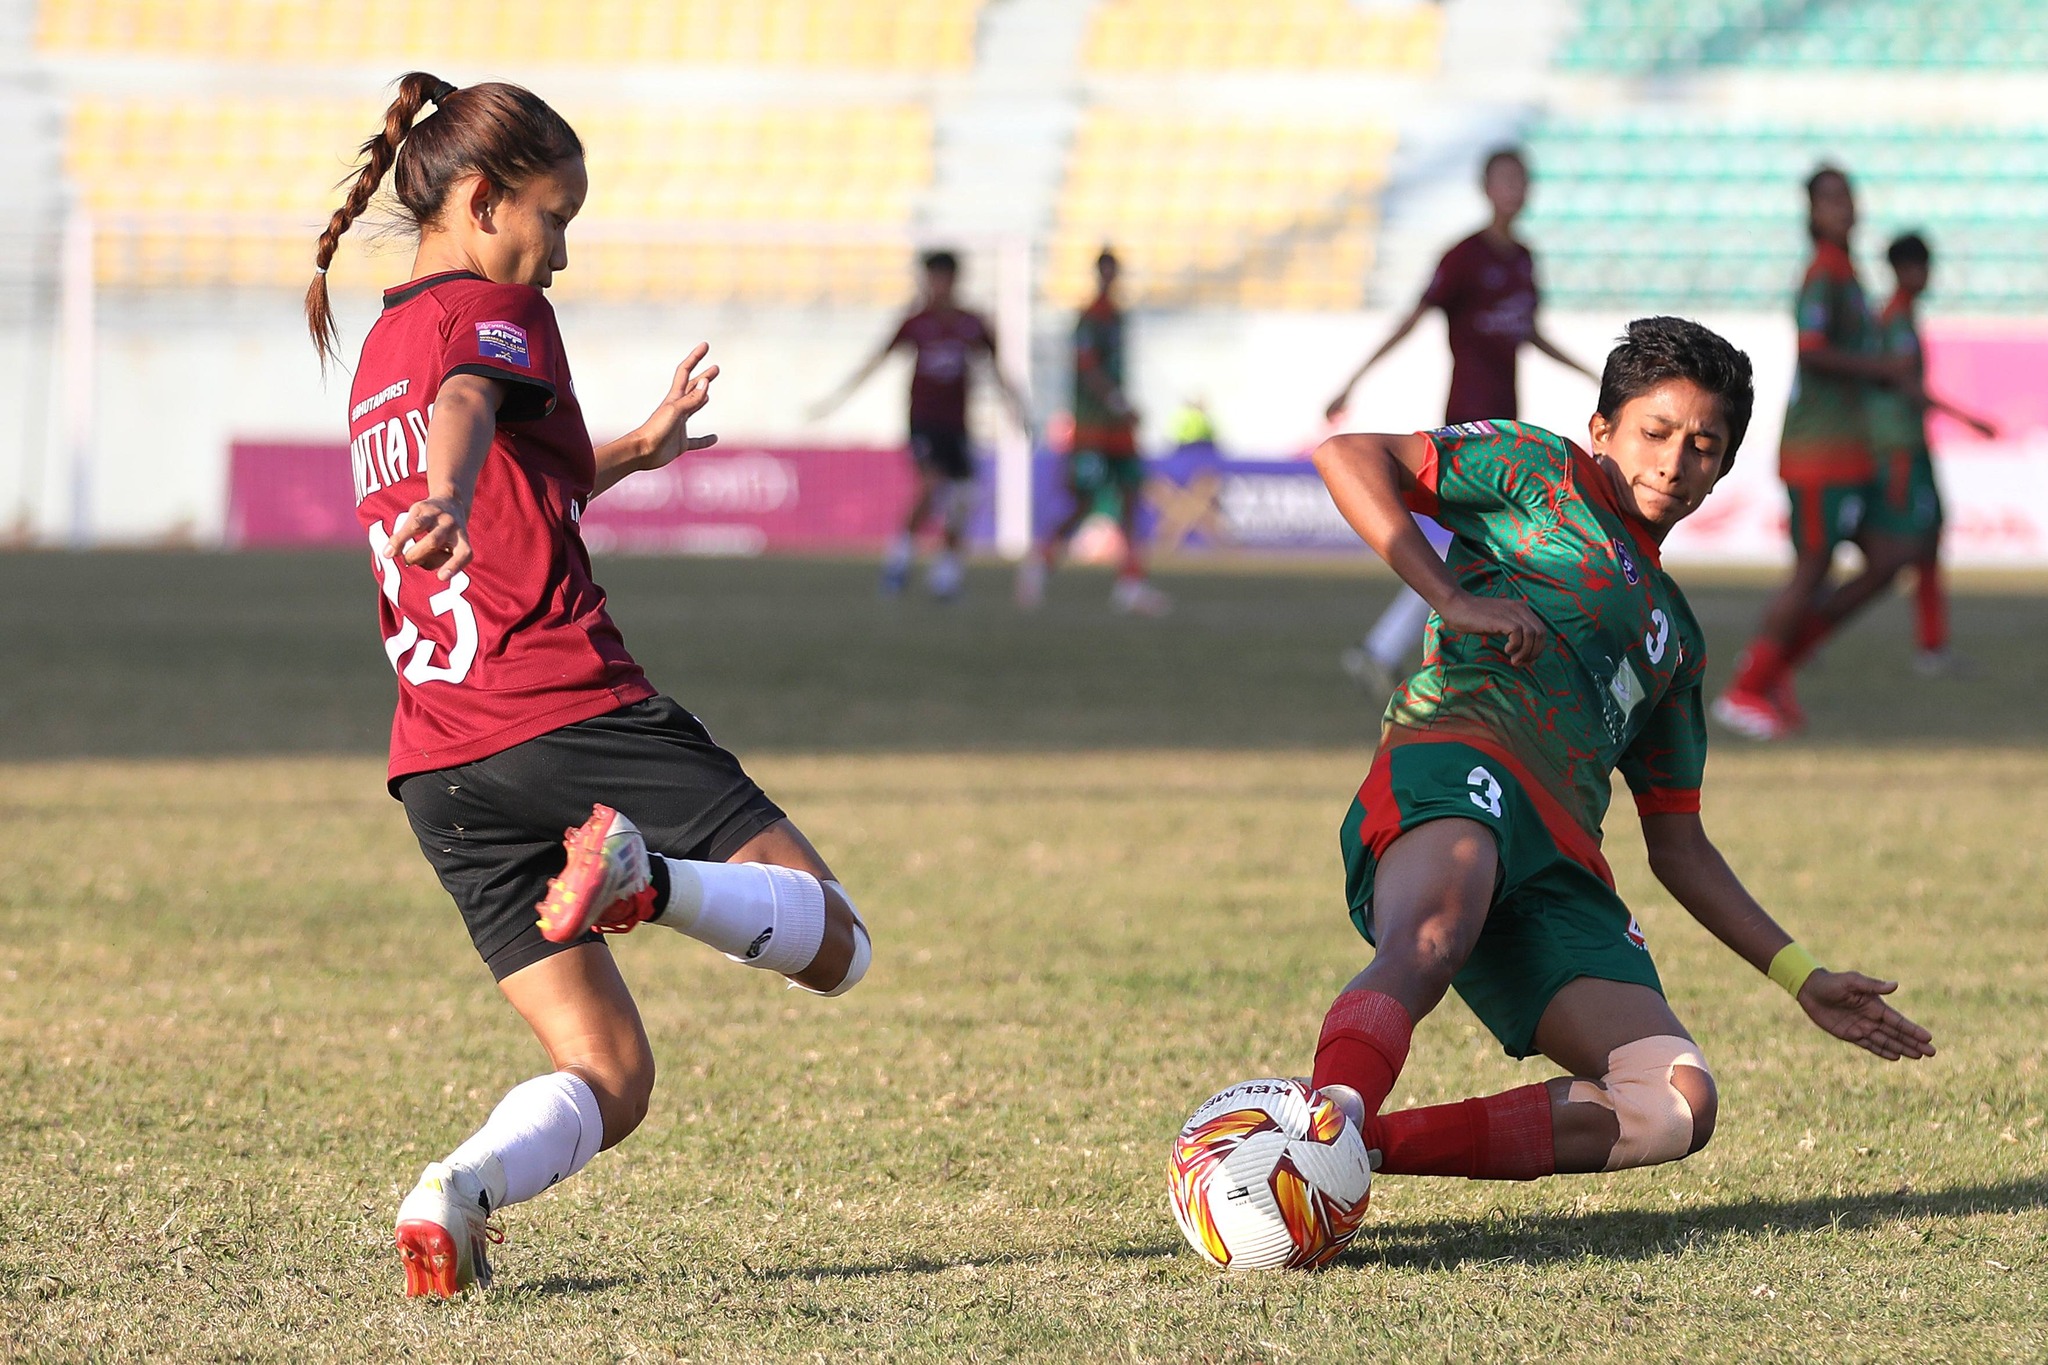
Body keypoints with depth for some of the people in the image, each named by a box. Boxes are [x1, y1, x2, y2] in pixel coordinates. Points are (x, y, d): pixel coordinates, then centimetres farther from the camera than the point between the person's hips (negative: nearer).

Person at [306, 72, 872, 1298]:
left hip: (444, 765, 7)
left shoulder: (379, 351, 24)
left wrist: (631, 452, 47)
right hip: (574, 714, -7)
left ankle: (457, 1192, -22)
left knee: (609, 1082, 9)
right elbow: (467, 407, -27)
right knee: (833, 942, 1)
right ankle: (651, 877, -29)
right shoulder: (494, 310, -1)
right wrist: (449, 504, -47)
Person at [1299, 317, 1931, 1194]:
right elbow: (1349, 458, 4)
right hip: (1454, 755, -6)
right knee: (1429, 943, -41)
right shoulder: (1543, 474, 18)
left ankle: (1360, 1146, -28)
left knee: (1677, 1106, -19)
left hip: (1560, 871, 6)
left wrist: (1801, 977, 30)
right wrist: (1452, 600, -7)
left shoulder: (1675, 635, 35)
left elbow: (1676, 843, 36)